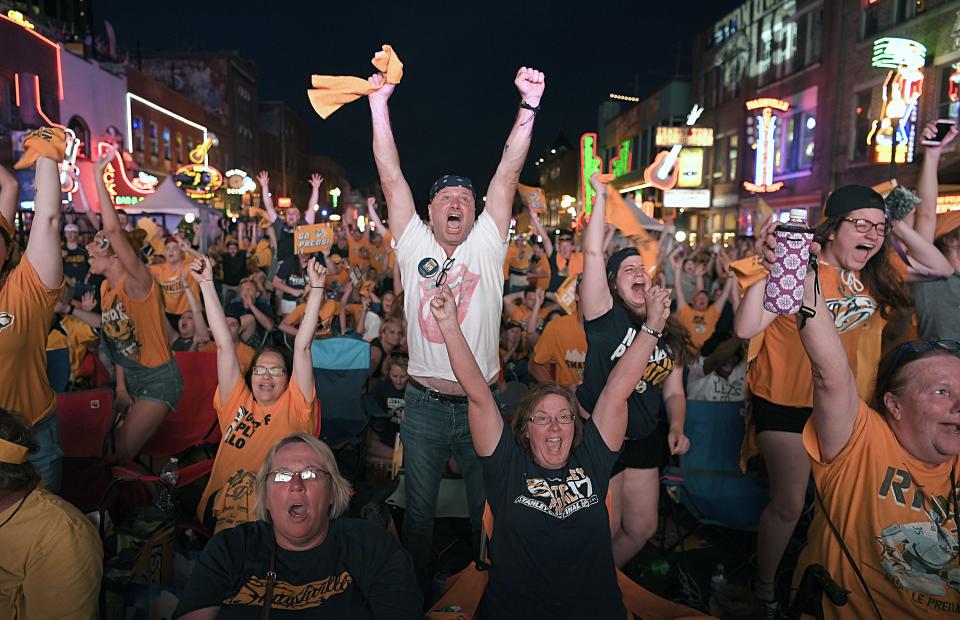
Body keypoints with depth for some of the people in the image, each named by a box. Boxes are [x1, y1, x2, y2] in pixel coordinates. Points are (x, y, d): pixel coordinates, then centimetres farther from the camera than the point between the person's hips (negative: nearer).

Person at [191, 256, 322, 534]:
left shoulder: (295, 406, 9)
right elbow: (224, 345, 13)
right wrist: (206, 284, 15)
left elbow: (302, 346, 4)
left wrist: (317, 288, 0)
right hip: (225, 519, 2)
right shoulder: (236, 402, 15)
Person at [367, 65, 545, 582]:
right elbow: (391, 176, -4)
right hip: (424, 406, 1)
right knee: (419, 510, 17)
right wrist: (379, 103, -9)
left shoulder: (487, 246, 0)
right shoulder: (414, 245, 1)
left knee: (487, 509, 16)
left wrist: (529, 105, -14)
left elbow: (507, 175, -8)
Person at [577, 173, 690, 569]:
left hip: (645, 440, 6)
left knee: (641, 527, 16)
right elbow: (592, 253, -21)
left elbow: (673, 392, 9)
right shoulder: (606, 317, -12)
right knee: (606, 528, 7)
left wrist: (676, 428, -8)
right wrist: (600, 195, -19)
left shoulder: (668, 333, 5)